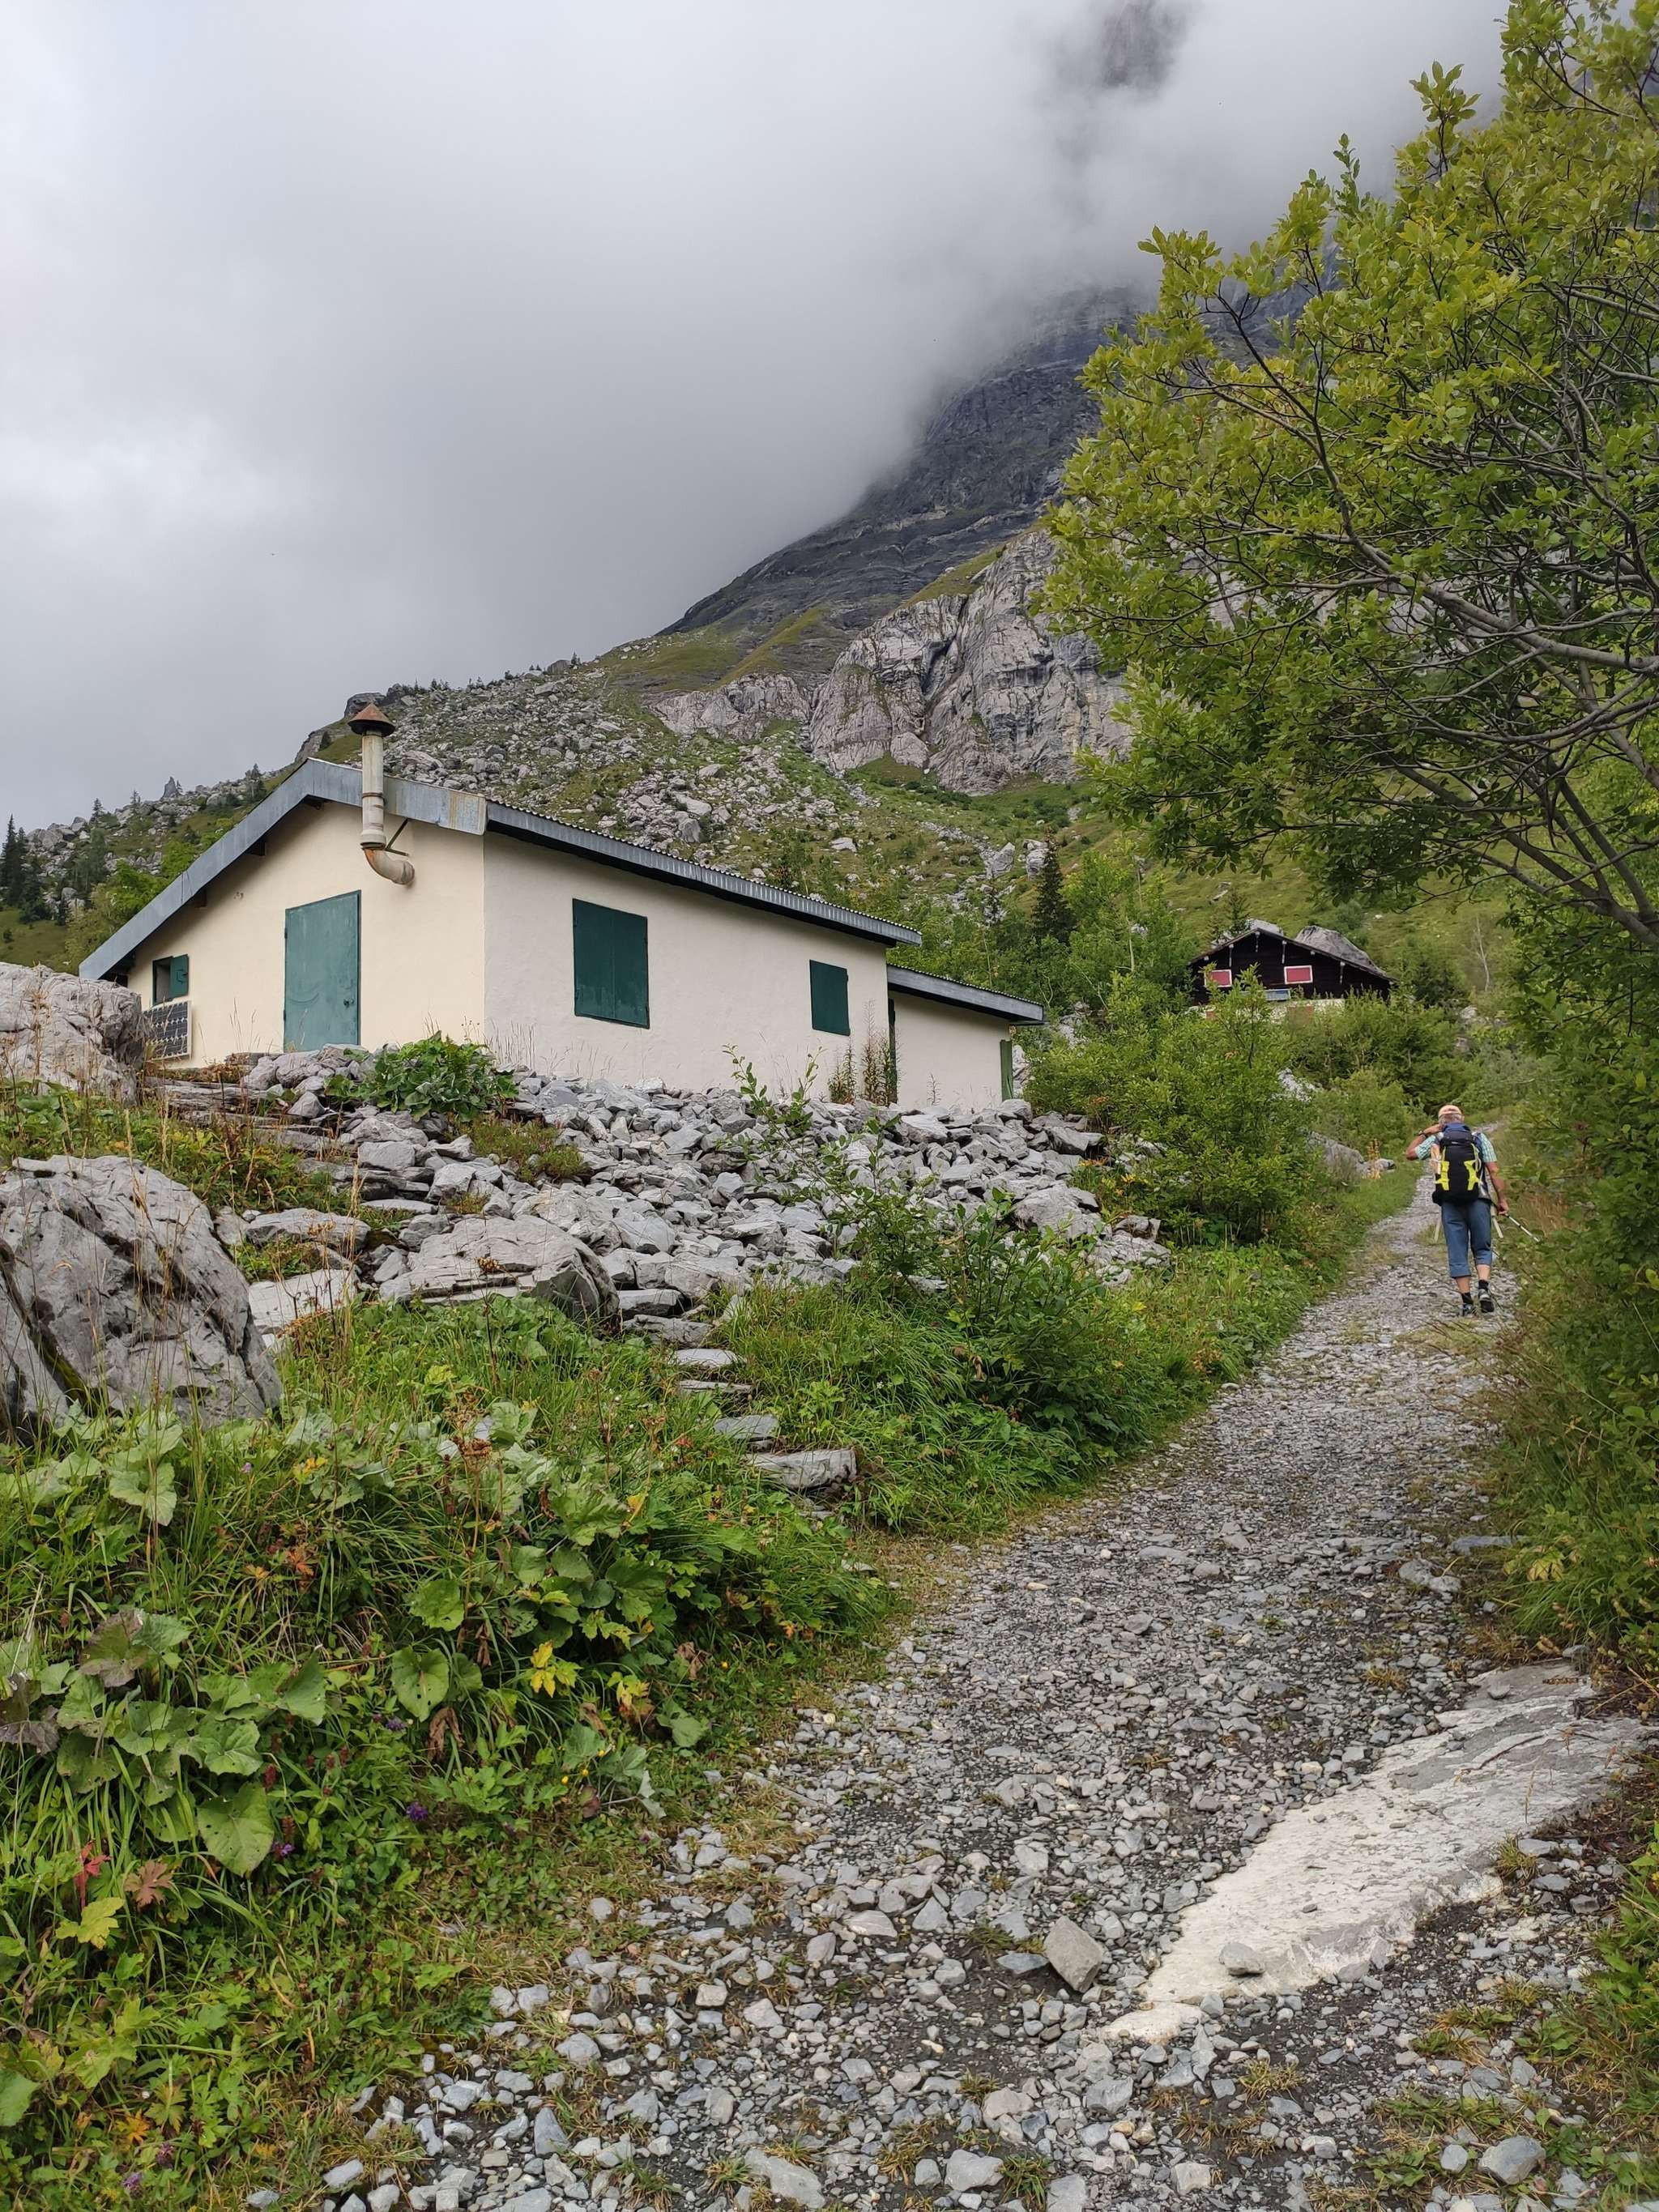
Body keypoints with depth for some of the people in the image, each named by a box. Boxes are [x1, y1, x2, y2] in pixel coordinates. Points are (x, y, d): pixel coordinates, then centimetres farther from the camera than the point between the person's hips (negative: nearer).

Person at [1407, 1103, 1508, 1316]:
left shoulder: (1436, 1140, 5)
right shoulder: (1479, 1138, 5)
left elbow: (1410, 1153, 17)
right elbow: (1493, 1171, 0)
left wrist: (1424, 1134, 25)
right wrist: (1502, 1199, 5)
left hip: (1450, 1204, 0)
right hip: (1478, 1201, 0)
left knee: (1457, 1253, 5)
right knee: (1482, 1249, 12)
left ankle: (1467, 1301, 3)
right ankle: (1484, 1287, -11)